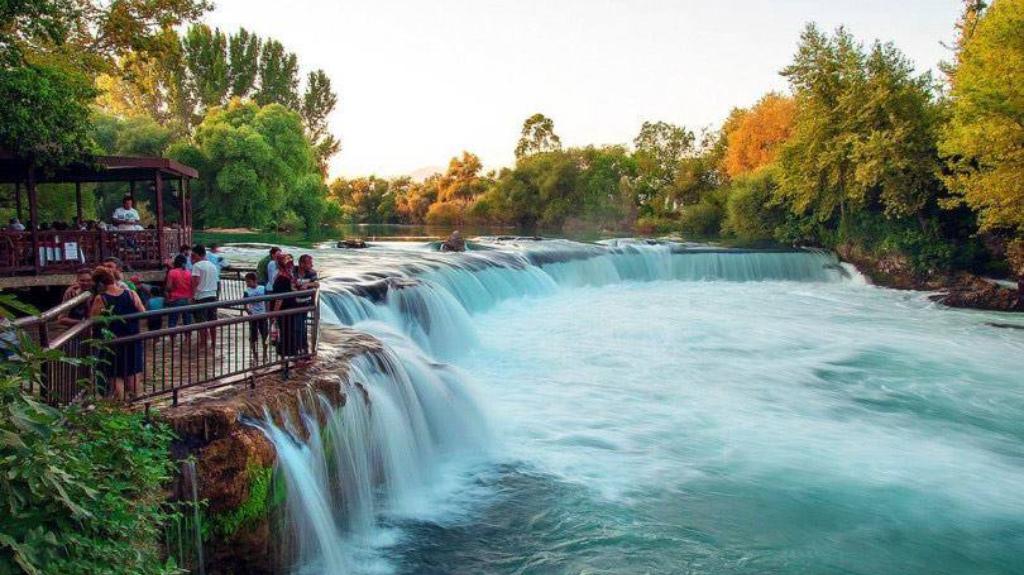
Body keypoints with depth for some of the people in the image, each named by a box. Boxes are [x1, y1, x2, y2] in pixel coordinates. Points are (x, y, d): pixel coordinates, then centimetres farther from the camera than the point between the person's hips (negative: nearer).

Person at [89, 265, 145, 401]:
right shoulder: (131, 294, -7)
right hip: (133, 339, 3)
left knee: (117, 376, 8)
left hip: (114, 342, -3)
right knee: (132, 373, 18)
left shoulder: (100, 299, -13)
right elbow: (143, 314, -1)